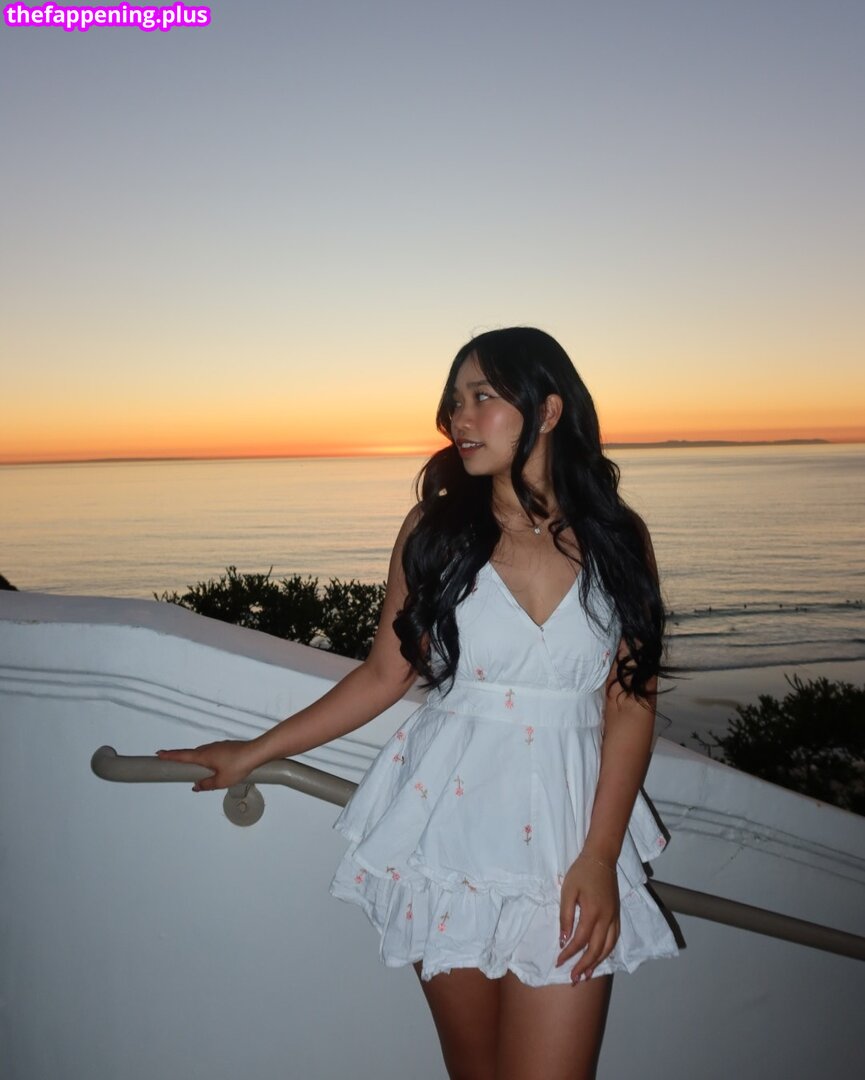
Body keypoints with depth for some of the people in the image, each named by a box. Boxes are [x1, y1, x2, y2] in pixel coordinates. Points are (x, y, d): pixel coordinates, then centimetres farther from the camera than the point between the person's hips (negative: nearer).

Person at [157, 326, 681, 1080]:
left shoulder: (616, 538, 0)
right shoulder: (435, 530, 0)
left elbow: (632, 703, -1)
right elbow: (385, 675, 5)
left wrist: (600, 855, -9)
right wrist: (255, 752, 7)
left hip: (566, 833, 0)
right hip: (447, 827, 1)